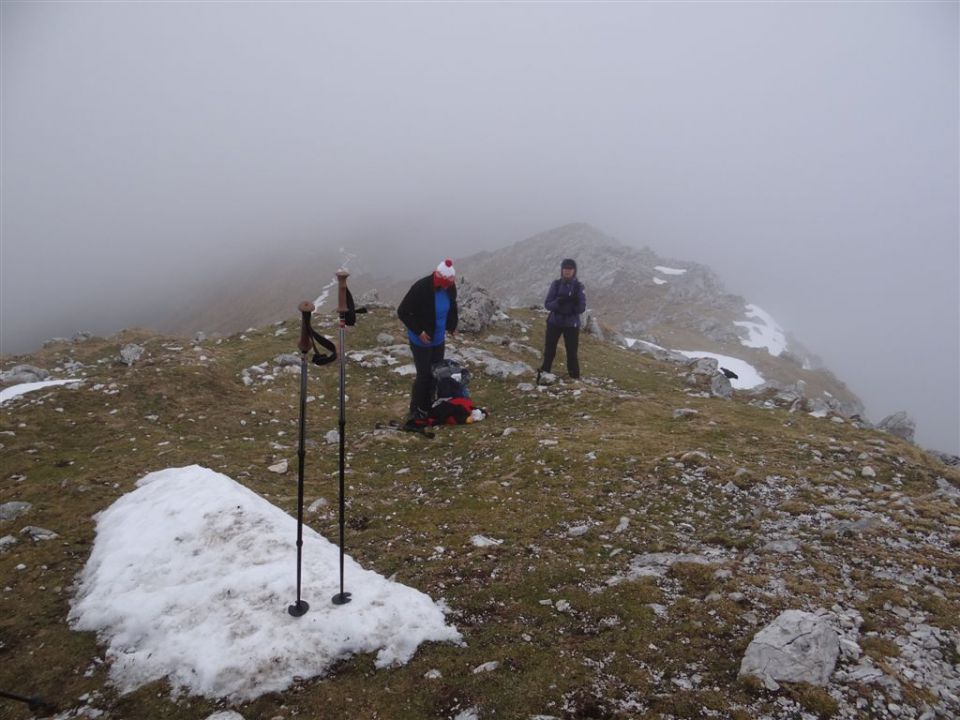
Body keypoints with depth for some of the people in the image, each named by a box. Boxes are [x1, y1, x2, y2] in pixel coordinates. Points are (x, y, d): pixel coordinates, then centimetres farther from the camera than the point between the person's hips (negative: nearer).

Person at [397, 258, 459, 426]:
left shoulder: (450, 286, -9)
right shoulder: (420, 289, -28)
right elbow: (402, 312, -22)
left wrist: (451, 325, 8)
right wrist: (418, 331, -25)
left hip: (439, 339, 6)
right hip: (421, 340, -6)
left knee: (436, 374, 14)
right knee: (424, 375, -3)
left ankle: (427, 406, 30)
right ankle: (415, 412, 10)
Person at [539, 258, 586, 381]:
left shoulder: (578, 286, -3)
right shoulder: (556, 284, -1)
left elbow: (581, 309, -5)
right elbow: (547, 304, -5)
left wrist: (575, 302, -25)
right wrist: (559, 301, -23)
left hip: (572, 324, -1)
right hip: (554, 322, 1)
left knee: (572, 353, -1)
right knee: (549, 351, 5)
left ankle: (575, 379, 10)